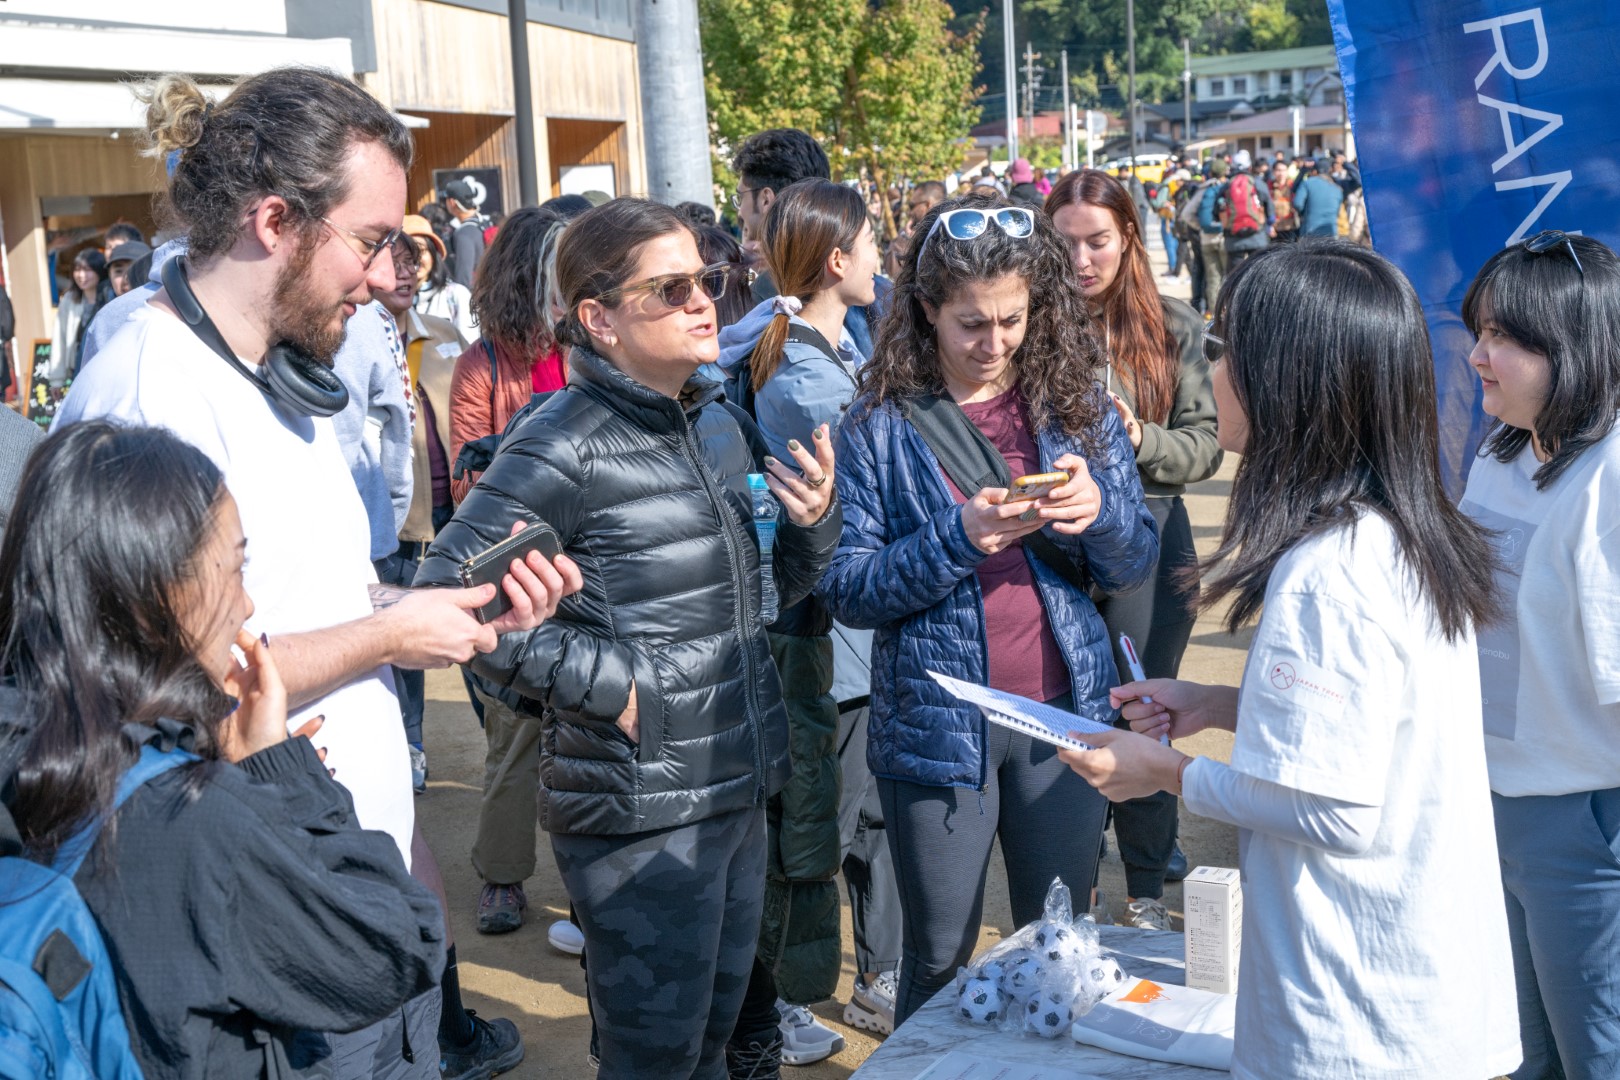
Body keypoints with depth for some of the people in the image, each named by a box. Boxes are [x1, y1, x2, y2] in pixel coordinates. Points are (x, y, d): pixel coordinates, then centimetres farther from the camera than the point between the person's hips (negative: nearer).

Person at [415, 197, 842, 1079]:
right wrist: (604, 681, -21)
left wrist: (813, 525, -4)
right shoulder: (567, 441, -15)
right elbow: (447, 589, -22)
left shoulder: (724, 425, 8)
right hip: (639, 807, -7)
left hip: (739, 789, 7)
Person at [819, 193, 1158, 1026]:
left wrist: (1100, 513, -16)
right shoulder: (882, 423, -5)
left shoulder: (1076, 403, 3)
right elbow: (845, 589, -9)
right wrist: (959, 537, -22)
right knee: (937, 962, 10)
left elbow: (1134, 565, 6)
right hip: (935, 726, -2)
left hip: (1063, 714, 3)